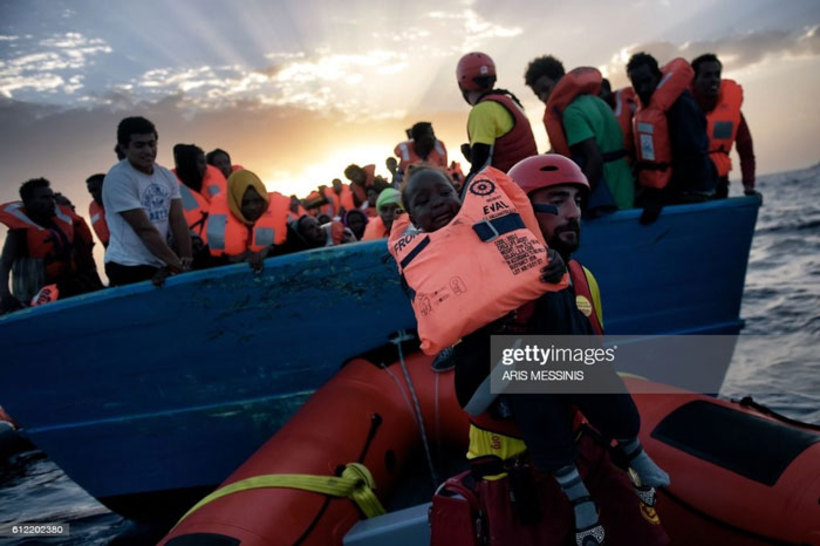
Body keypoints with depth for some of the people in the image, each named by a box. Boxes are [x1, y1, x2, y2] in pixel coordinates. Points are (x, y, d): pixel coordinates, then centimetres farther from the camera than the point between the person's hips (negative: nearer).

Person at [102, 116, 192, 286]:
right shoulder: (118, 178, -12)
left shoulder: (167, 176, 8)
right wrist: (176, 263, -18)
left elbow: (178, 220, 1)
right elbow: (144, 228, -17)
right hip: (129, 267, -6)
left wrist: (186, 259, -11)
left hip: (162, 265, 6)